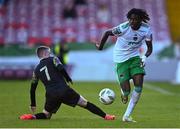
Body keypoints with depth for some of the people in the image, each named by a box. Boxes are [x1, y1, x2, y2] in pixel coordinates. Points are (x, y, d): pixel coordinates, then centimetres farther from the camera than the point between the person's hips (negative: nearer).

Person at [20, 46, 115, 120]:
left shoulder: (36, 70, 20)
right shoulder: (52, 59, 10)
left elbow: (32, 89, 22)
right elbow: (61, 68, -12)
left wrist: (33, 105, 28)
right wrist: (68, 79, 3)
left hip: (51, 95, 3)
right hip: (64, 90, -3)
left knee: (46, 115, 15)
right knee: (85, 103, 8)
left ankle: (32, 117, -15)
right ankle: (105, 116, 5)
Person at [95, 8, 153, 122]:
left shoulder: (146, 30, -12)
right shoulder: (123, 28, -22)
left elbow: (149, 48, -4)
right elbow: (107, 33, -6)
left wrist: (145, 56, -26)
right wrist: (100, 47, 7)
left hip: (134, 57, 3)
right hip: (121, 60, -3)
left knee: (139, 84, -14)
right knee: (126, 90, -12)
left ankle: (127, 115, -4)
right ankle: (124, 93, 32)